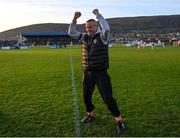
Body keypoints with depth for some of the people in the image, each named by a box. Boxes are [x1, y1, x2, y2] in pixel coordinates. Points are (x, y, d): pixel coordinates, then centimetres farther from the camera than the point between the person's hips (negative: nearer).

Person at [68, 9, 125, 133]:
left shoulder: (102, 36, -8)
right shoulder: (85, 37, 8)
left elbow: (106, 28, -29)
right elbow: (71, 33, 10)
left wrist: (98, 15, -21)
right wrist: (75, 19, -1)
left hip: (101, 73, -6)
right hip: (87, 73, 6)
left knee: (108, 98, -5)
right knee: (86, 97, 18)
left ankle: (119, 120, 10)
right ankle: (90, 114, 42)